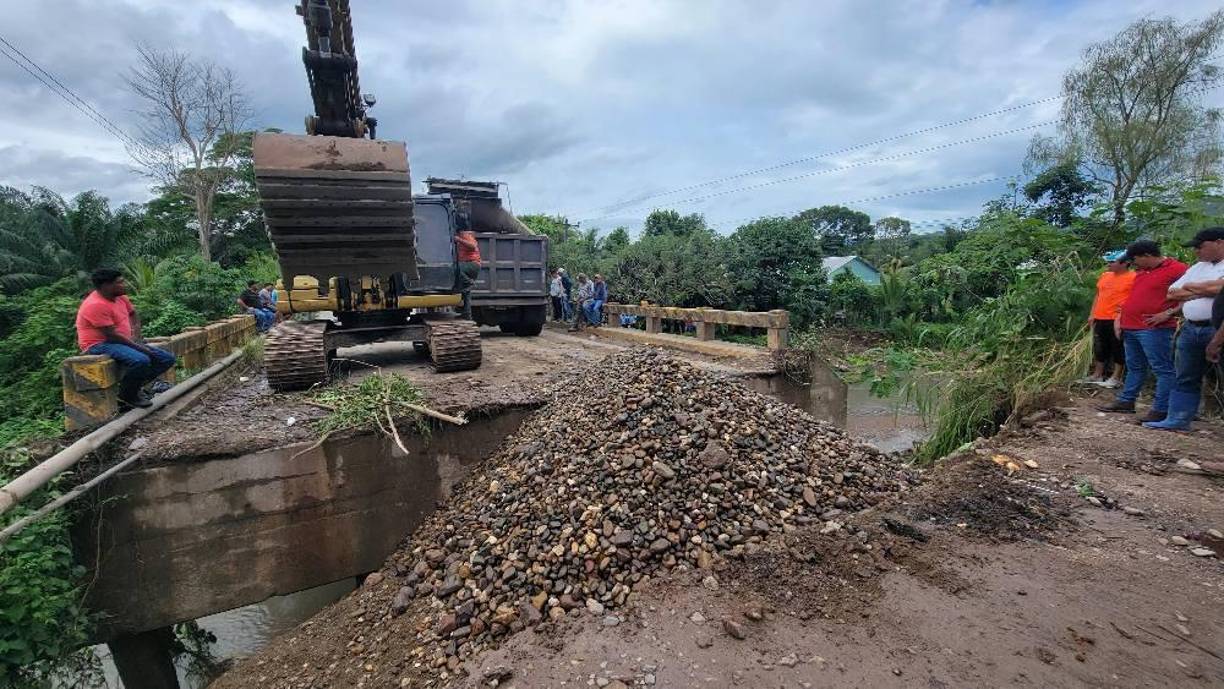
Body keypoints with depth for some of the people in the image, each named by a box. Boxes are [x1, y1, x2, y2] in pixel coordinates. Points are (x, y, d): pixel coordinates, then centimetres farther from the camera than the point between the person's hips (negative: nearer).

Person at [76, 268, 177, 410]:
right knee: (141, 361, -35)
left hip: (124, 342, 9)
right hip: (100, 345, -9)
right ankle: (125, 397, -10)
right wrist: (139, 347, -18)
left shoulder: (120, 297, 5)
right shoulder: (96, 305, -21)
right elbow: (112, 335, -23)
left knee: (167, 359, -1)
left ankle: (132, 387, 8)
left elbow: (134, 316, 21)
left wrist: (136, 337, 5)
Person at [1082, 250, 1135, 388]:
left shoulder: (1133, 278, -8)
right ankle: (1097, 375, 22)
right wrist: (1092, 314, 14)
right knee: (1100, 348, 13)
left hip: (1118, 320, -7)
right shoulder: (1104, 276, 12)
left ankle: (1116, 378, 9)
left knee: (1118, 348, 2)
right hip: (1100, 319, 7)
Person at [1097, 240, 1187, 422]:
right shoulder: (1141, 272, 17)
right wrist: (1119, 318, 17)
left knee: (1162, 369, -3)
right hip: (1130, 328, 8)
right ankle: (1126, 401, 23)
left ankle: (1161, 410, -1)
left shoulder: (1177, 269, -8)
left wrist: (1168, 314, -17)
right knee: (1135, 368, 16)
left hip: (1154, 330, -8)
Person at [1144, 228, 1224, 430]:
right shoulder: (1198, 267, 18)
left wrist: (1190, 287, 0)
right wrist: (1205, 290, -1)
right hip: (1191, 328, 7)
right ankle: (1178, 419, 16)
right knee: (1185, 379, 10)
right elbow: (1172, 293, 13)